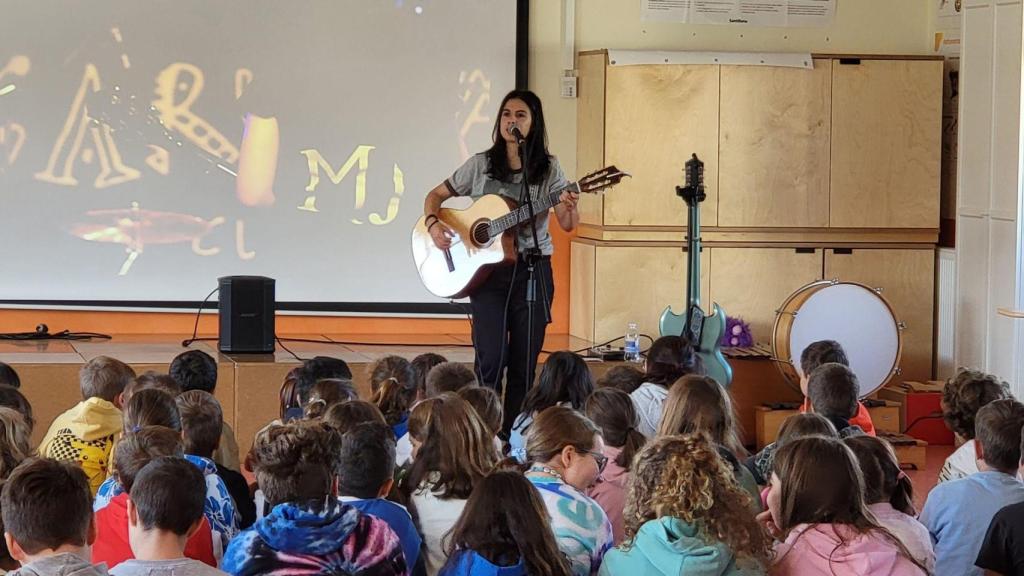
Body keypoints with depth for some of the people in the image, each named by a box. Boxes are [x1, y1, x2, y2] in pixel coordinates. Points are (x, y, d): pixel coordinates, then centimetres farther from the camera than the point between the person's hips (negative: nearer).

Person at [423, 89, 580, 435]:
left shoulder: (548, 169, 2)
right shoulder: (481, 165, 4)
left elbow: (568, 225, -5)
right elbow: (436, 195, 12)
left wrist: (570, 208, -28)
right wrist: (433, 224, -8)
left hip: (533, 270, 0)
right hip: (487, 270, 0)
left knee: (524, 361, 2)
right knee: (491, 359, -9)